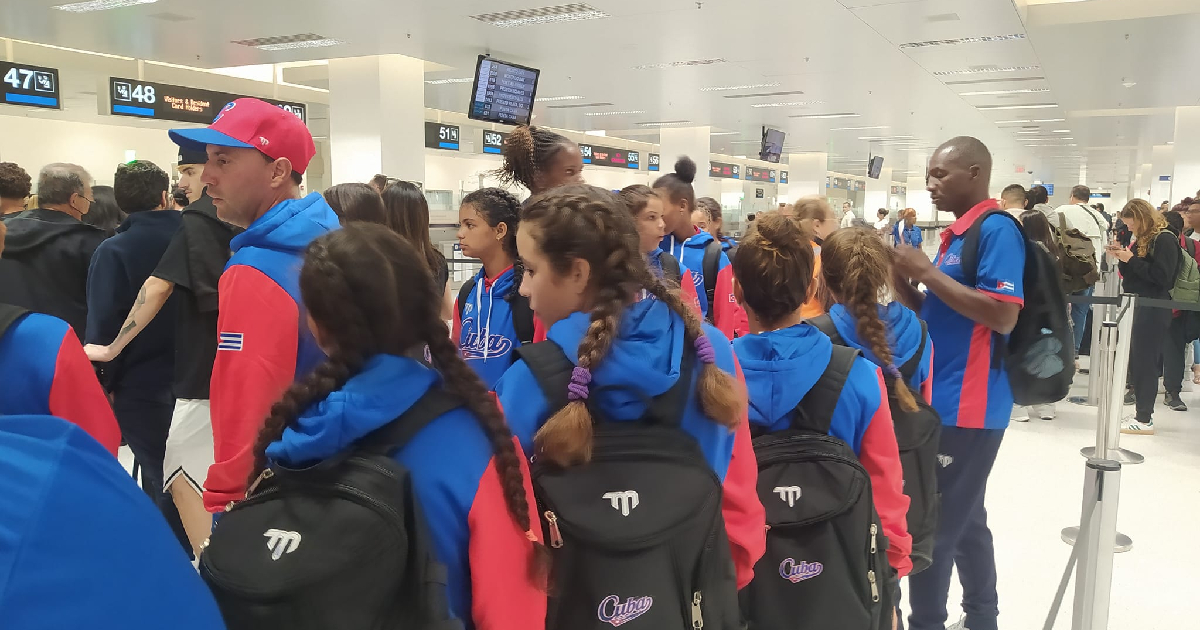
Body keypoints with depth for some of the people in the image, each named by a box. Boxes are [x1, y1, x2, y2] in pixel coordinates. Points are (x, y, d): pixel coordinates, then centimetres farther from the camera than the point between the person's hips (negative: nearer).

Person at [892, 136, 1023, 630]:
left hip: (968, 404, -9)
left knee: (934, 526, -3)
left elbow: (1004, 315, -23)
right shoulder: (957, 235, 15)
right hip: (944, 400, 10)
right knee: (963, 519, 18)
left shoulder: (997, 230, -13)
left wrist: (928, 272, -19)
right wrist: (899, 275, 2)